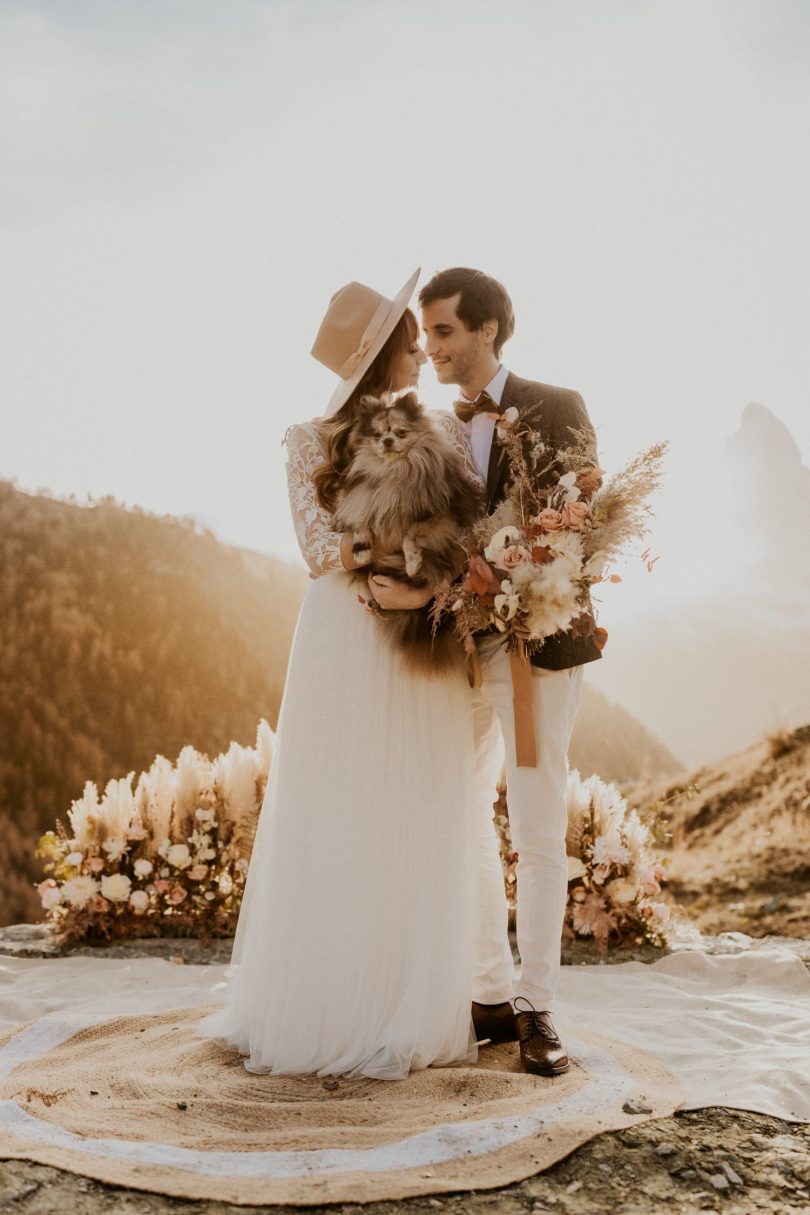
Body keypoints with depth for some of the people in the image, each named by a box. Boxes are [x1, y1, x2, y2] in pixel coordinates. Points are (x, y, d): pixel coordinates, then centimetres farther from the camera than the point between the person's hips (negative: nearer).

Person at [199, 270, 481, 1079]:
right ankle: (320, 1010, 17)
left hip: (424, 654, 2)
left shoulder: (444, 433, 8)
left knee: (414, 836, 5)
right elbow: (321, 549, -10)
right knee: (330, 833, 4)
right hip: (342, 650, -1)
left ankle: (411, 1017, 17)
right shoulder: (309, 442, 3)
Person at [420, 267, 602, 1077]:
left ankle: (536, 1008, 14)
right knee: (461, 822, 9)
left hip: (533, 645, -5)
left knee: (538, 831, 0)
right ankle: (490, 996, 23)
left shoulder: (556, 409, -1)